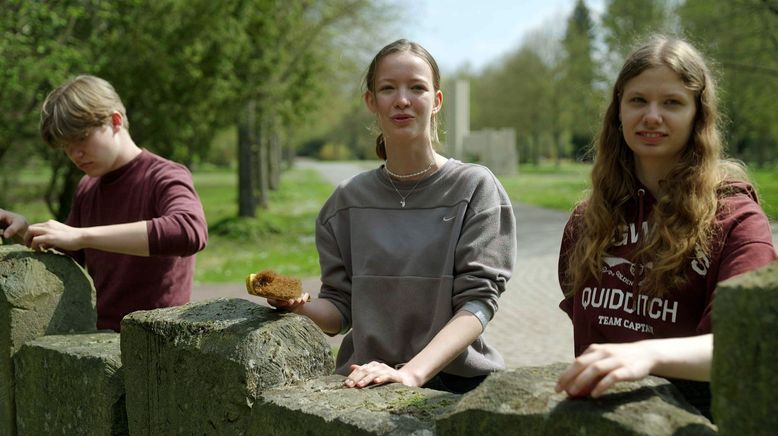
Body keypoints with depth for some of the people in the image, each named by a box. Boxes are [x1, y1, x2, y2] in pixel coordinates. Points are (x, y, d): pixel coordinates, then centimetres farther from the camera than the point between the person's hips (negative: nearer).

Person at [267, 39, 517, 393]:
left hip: (457, 382, -3)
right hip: (365, 382, 3)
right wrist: (298, 307, -12)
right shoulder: (347, 201, 9)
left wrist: (412, 372, -22)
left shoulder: (475, 188, -1)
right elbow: (340, 310, 10)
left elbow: (477, 301, -9)